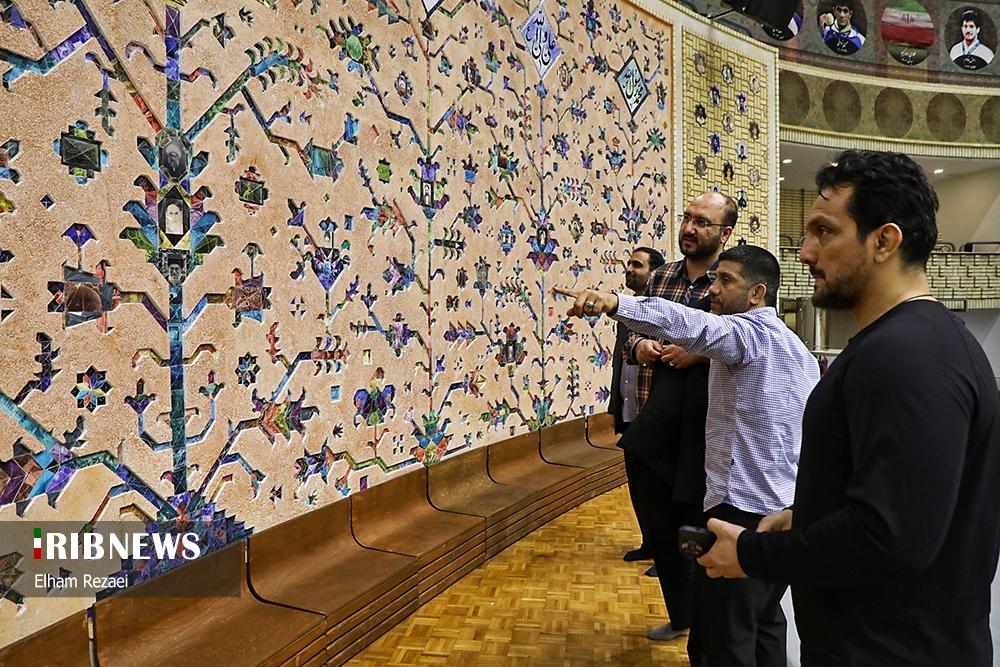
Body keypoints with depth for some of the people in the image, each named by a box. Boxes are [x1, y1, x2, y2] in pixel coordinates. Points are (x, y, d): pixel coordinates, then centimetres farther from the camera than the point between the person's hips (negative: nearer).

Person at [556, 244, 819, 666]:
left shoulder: (747, 332, -14)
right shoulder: (798, 348, 15)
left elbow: (692, 325, -36)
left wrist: (615, 304, -50)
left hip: (743, 511, -10)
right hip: (787, 510, 10)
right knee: (766, 627, 22)